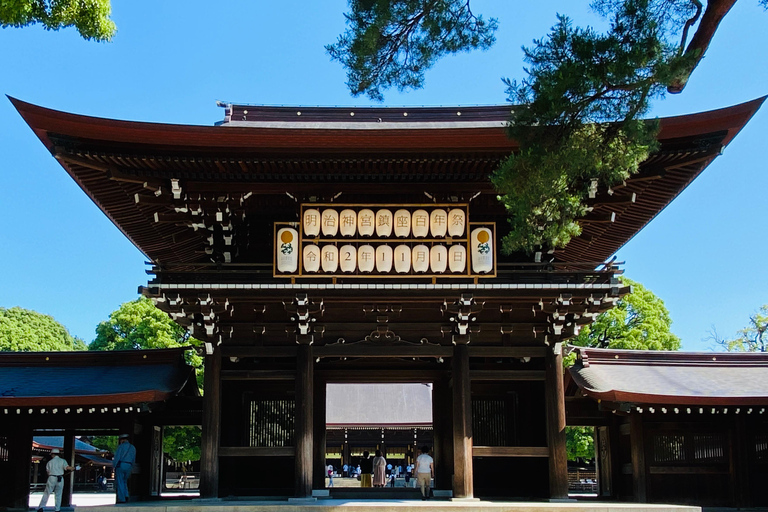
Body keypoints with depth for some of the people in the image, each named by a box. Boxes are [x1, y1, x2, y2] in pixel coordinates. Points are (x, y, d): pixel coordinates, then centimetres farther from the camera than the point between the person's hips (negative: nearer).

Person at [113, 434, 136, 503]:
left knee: (120, 482, -1)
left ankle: (122, 499, -4)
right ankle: (126, 495, 1)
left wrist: (113, 466, -5)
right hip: (128, 466, 5)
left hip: (120, 465, -5)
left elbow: (117, 457, -9)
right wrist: (131, 468, 21)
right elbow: (133, 459, 16)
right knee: (124, 482, 18)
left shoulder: (121, 446, -3)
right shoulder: (133, 448, 15)